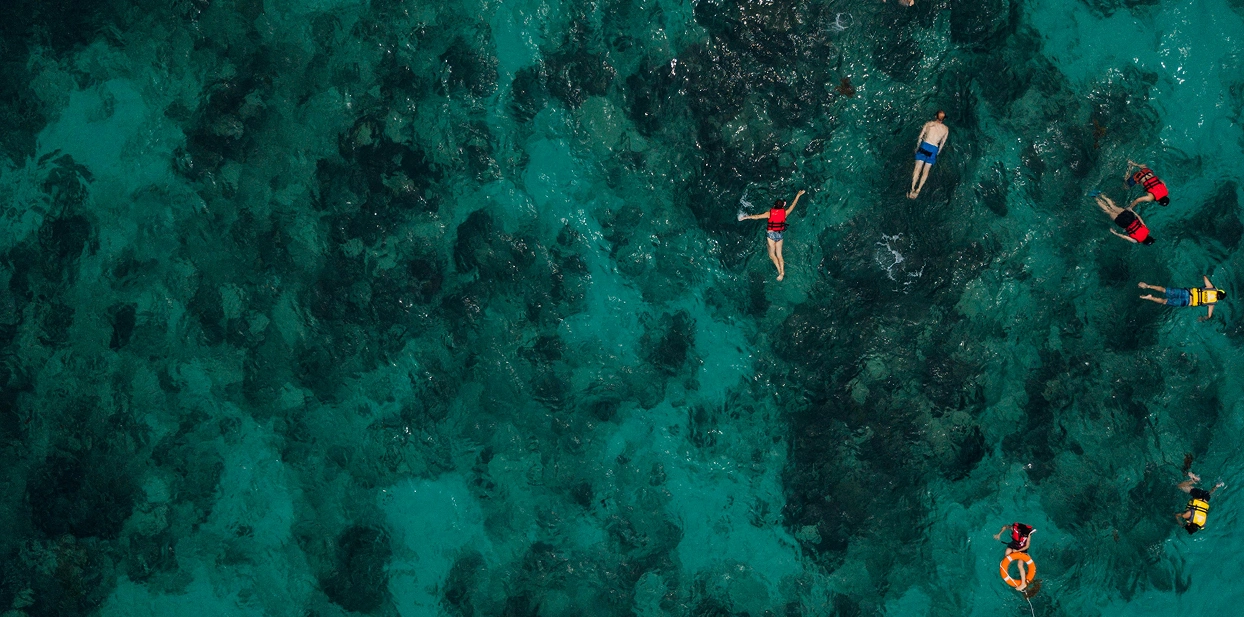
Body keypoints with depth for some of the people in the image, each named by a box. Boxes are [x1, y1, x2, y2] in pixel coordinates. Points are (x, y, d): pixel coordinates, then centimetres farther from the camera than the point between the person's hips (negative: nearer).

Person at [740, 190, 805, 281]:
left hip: (771, 234, -3)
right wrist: (798, 195, 21)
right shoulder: (785, 213, -5)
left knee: (772, 254, 5)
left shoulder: (770, 213, -11)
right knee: (779, 254, 10)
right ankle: (782, 272, 3)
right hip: (780, 234, 3)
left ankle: (780, 270, -9)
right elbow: (793, 205, 8)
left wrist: (746, 217, 1)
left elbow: (757, 216, -10)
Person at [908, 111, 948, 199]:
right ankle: (918, 189, 3)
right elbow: (942, 143, 8)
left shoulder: (929, 123, 2)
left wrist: (917, 147, 15)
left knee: (918, 168, 2)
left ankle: (912, 189, -2)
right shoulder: (946, 129, 5)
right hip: (934, 149, 1)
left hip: (924, 146, -1)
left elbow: (920, 137, 4)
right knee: (926, 171, 9)